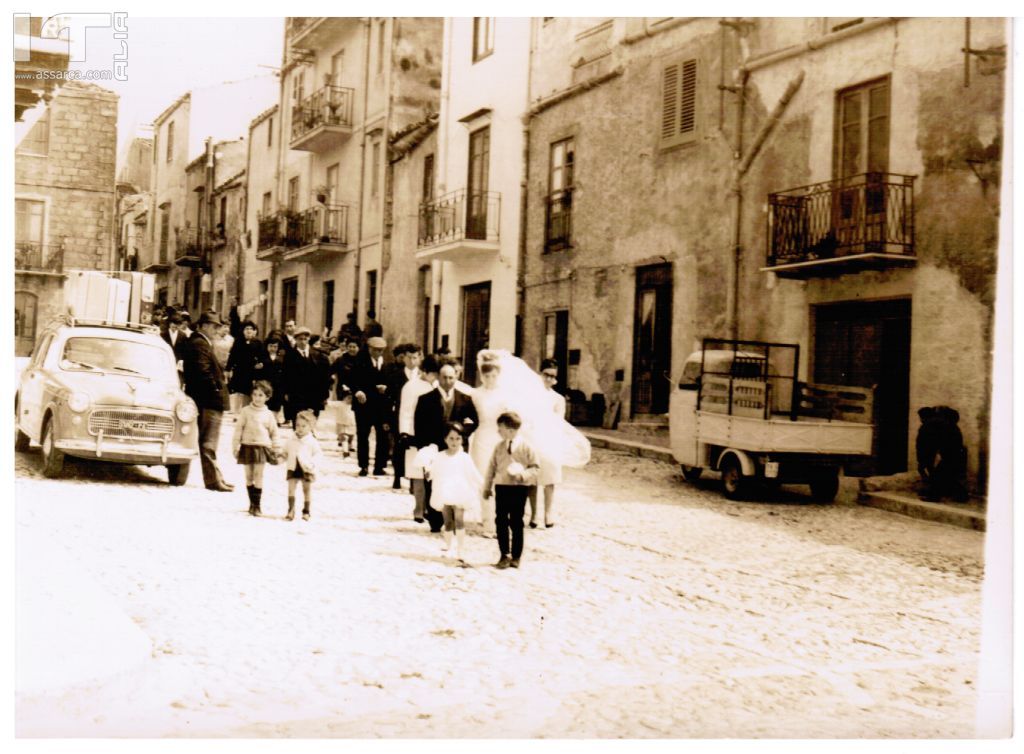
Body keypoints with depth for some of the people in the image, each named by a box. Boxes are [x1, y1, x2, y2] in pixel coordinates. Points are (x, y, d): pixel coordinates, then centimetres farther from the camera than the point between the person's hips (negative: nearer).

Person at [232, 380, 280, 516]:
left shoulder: (268, 414, 3)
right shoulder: (245, 411, 1)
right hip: (247, 446, 1)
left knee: (258, 475, -6)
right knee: (249, 476, 7)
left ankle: (257, 505, -4)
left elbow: (274, 432, 9)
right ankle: (252, 503, 18)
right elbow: (238, 429, 1)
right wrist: (236, 446, -3)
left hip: (262, 447, -1)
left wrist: (275, 449, 8)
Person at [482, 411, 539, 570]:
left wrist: (523, 475, -19)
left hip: (519, 488, -3)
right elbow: (492, 467, 11)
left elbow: (535, 467, -2)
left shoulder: (525, 447, -7)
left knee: (516, 523, 5)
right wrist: (487, 487, 12)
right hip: (501, 487, 4)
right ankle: (504, 555, 13)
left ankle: (516, 556, 15)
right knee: (501, 522, 3)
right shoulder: (499, 447, 5)